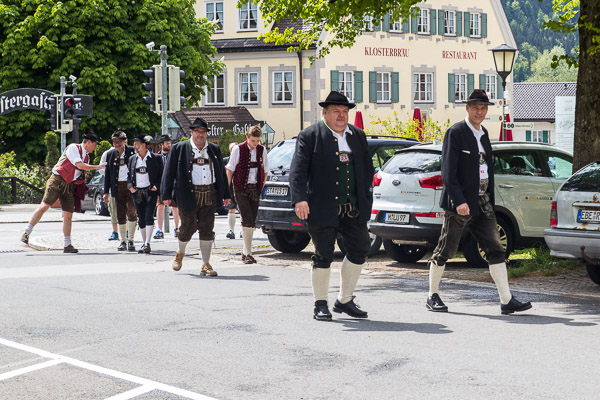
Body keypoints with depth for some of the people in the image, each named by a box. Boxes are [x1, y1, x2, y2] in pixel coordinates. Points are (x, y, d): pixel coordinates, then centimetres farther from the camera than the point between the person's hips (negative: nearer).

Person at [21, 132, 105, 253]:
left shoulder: (87, 157, 18)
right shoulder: (73, 148, -5)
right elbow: (79, 165, -16)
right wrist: (97, 167, -10)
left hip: (70, 186, 7)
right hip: (57, 181, -7)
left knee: (68, 215, 1)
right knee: (44, 206, -14)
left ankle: (67, 245, 5)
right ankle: (26, 233, -6)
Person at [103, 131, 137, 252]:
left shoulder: (132, 151, 1)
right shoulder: (110, 154, 11)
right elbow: (107, 174, 13)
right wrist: (106, 192, 9)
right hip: (117, 188, 3)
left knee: (132, 212, -12)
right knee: (120, 215, 5)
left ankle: (130, 240, -3)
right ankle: (123, 241, 13)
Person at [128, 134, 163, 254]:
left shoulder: (156, 158, 1)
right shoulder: (132, 159, 13)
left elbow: (162, 175, 3)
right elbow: (129, 175, 18)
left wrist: (156, 186, -10)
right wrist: (130, 186, 1)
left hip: (150, 192, -4)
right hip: (137, 193, 4)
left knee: (149, 217, -13)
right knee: (141, 219, 6)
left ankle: (147, 244, -15)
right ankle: (144, 244, 14)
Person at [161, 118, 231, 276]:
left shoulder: (214, 149, 13)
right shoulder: (179, 149, 2)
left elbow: (221, 173, 18)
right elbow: (169, 172, 0)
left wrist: (225, 195, 15)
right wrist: (166, 195, -7)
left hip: (209, 196, 3)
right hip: (188, 196, -3)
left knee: (207, 231, 1)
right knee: (188, 227, -1)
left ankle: (206, 265, 7)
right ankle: (180, 253, 30)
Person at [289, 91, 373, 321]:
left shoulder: (358, 136, 13)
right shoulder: (309, 136, -4)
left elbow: (367, 168, 20)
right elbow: (298, 170, -11)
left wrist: (366, 197, 11)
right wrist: (299, 199, -23)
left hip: (353, 208, 5)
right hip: (323, 208, -5)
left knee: (360, 250, 5)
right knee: (323, 256, 1)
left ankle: (344, 300, 20)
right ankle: (321, 305, 16)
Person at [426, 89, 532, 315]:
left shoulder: (483, 134, 15)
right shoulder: (455, 133, -8)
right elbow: (448, 171, -15)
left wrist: (489, 200, 16)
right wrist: (459, 201, -22)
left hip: (482, 203, 7)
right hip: (460, 203, -7)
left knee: (495, 250, -1)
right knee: (445, 251, 3)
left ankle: (506, 301, -2)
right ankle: (433, 297, 17)